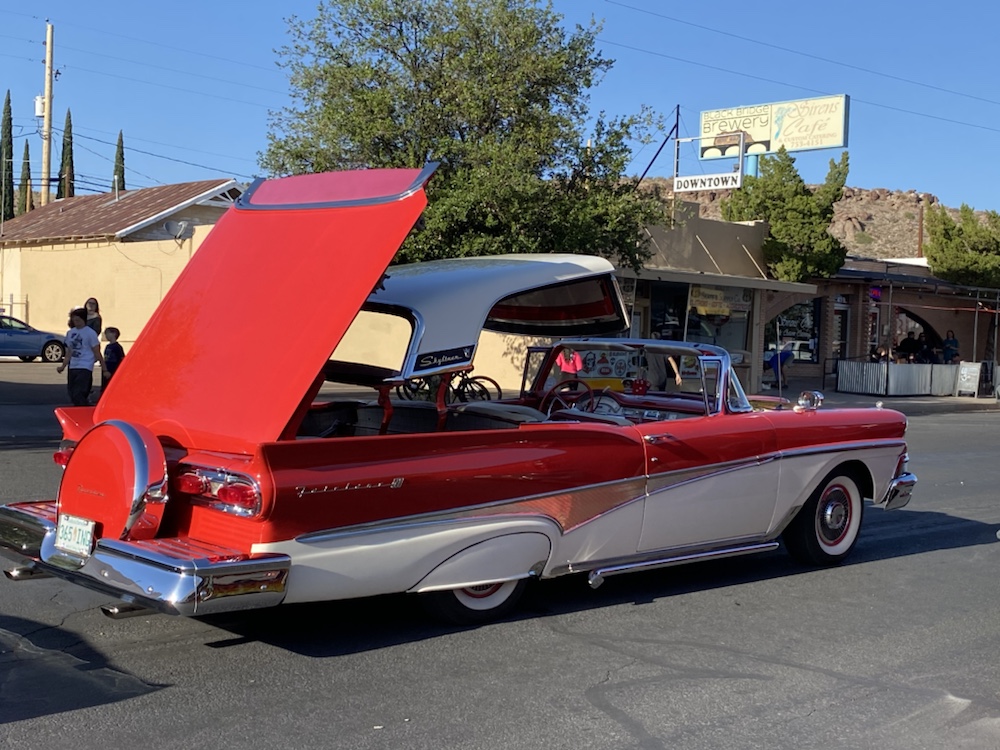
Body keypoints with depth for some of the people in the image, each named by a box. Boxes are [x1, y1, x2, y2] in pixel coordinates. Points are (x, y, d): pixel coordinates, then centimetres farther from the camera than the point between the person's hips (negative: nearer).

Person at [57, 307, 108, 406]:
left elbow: (97, 353, -5)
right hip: (73, 367, 7)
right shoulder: (70, 332, 12)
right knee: (72, 394, 9)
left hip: (85, 368, -7)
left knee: (78, 395, -16)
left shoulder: (90, 333, -6)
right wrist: (63, 366, 14)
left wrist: (104, 369, -4)